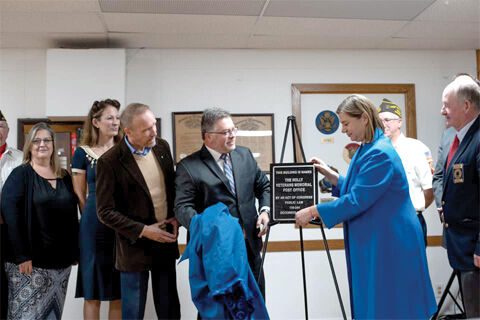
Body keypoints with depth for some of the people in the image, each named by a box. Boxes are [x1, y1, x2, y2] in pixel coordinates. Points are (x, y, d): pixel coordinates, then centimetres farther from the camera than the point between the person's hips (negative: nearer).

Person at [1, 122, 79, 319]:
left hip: (61, 260, 5)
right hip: (30, 262, -5)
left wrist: (75, 252, 9)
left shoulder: (64, 177, 12)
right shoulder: (20, 175, -3)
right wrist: (22, 256, -19)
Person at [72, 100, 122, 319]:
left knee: (119, 293, 7)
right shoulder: (83, 153, 2)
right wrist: (95, 217, 7)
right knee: (93, 292, 4)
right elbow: (80, 196, 7)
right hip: (95, 226, -2)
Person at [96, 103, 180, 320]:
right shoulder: (109, 162, -17)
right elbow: (105, 212, -13)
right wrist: (143, 231, -17)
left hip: (166, 241, 5)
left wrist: (176, 217, -1)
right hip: (135, 248, -5)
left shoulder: (162, 146, 1)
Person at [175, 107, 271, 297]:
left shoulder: (245, 155, 10)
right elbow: (183, 208, -12)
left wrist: (265, 210, -1)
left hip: (250, 246, 5)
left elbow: (264, 186, 17)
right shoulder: (188, 167, -7)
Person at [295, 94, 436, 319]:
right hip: (372, 243, 10)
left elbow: (357, 200, -23)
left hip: (389, 246, -10)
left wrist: (313, 211, -17)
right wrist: (330, 175, 8)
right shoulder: (365, 150, 11)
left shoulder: (380, 154, -21)